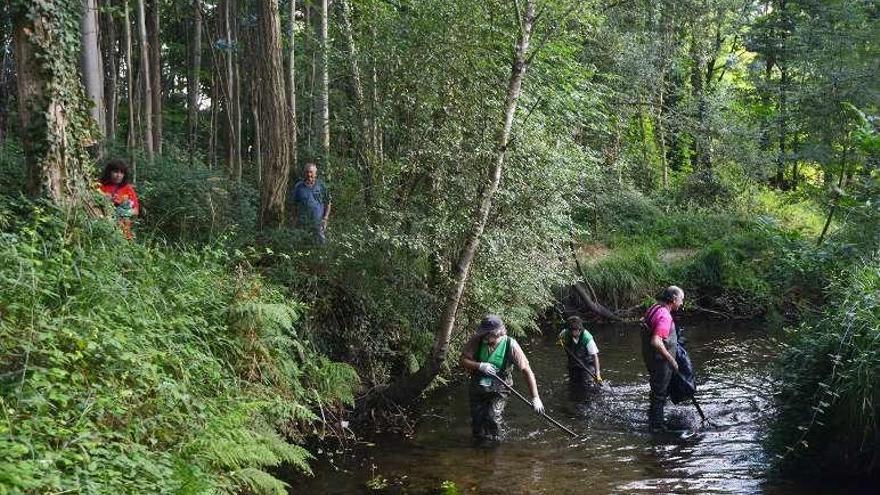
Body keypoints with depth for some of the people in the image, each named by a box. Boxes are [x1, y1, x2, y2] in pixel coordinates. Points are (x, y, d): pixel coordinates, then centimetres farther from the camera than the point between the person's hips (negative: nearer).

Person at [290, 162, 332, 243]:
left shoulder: (321, 186, 4)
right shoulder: (298, 187, 6)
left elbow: (328, 204, 8)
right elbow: (295, 205, 12)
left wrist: (325, 218, -1)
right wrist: (295, 220, 7)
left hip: (319, 225, -1)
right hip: (302, 226, 1)